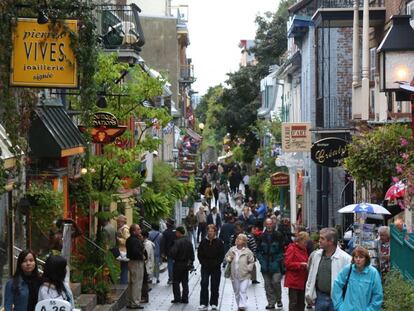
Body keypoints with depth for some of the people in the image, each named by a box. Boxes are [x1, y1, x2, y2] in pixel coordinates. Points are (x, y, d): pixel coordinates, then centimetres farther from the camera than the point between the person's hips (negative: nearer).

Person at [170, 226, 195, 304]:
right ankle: (185, 298, 11)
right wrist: (190, 263, 17)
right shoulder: (188, 242, 6)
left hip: (178, 264, -6)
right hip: (186, 264, 6)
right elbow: (192, 254, 10)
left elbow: (173, 253, -24)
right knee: (185, 282, 11)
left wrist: (174, 258, -3)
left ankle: (177, 298, 0)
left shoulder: (177, 242, -17)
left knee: (176, 282, 3)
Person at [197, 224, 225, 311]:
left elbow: (221, 255, -1)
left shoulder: (219, 242, -2)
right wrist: (203, 263, -6)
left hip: (215, 268, -1)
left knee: (214, 286, 4)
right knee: (204, 284, -9)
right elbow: (199, 254, 6)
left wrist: (216, 264, -11)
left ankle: (214, 304, 13)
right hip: (205, 267, 1)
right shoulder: (203, 242, 1)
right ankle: (203, 304, -8)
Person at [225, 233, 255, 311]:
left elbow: (252, 262, 2)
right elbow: (227, 256, 16)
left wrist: (248, 268, -9)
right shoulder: (232, 250, 2)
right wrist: (229, 259, -6)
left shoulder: (247, 252, -7)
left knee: (243, 291, -12)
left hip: (244, 275, -4)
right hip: (234, 275, 4)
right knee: (236, 291, 13)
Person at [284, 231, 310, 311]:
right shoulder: (291, 249, -10)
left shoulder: (304, 249, 15)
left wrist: (307, 265, 4)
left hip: (302, 280, 8)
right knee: (293, 301, -5)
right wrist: (300, 264, -21)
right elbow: (287, 263, -16)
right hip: (294, 280, -8)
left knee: (301, 302, 11)